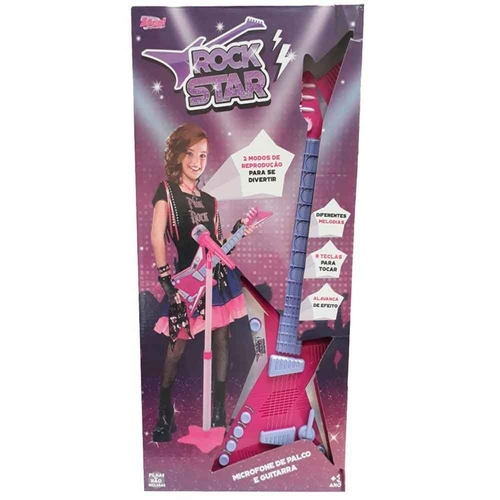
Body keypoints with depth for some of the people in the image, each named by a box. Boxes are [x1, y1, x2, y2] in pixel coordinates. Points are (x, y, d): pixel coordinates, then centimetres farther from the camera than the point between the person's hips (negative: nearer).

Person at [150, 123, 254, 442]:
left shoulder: (210, 201, 15)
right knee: (177, 347, 3)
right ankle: (165, 415, 25)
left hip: (218, 277, 5)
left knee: (222, 341, 8)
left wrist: (237, 231, -1)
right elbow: (157, 237, -10)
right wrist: (168, 282, -16)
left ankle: (219, 409, 23)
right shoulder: (167, 190, -1)